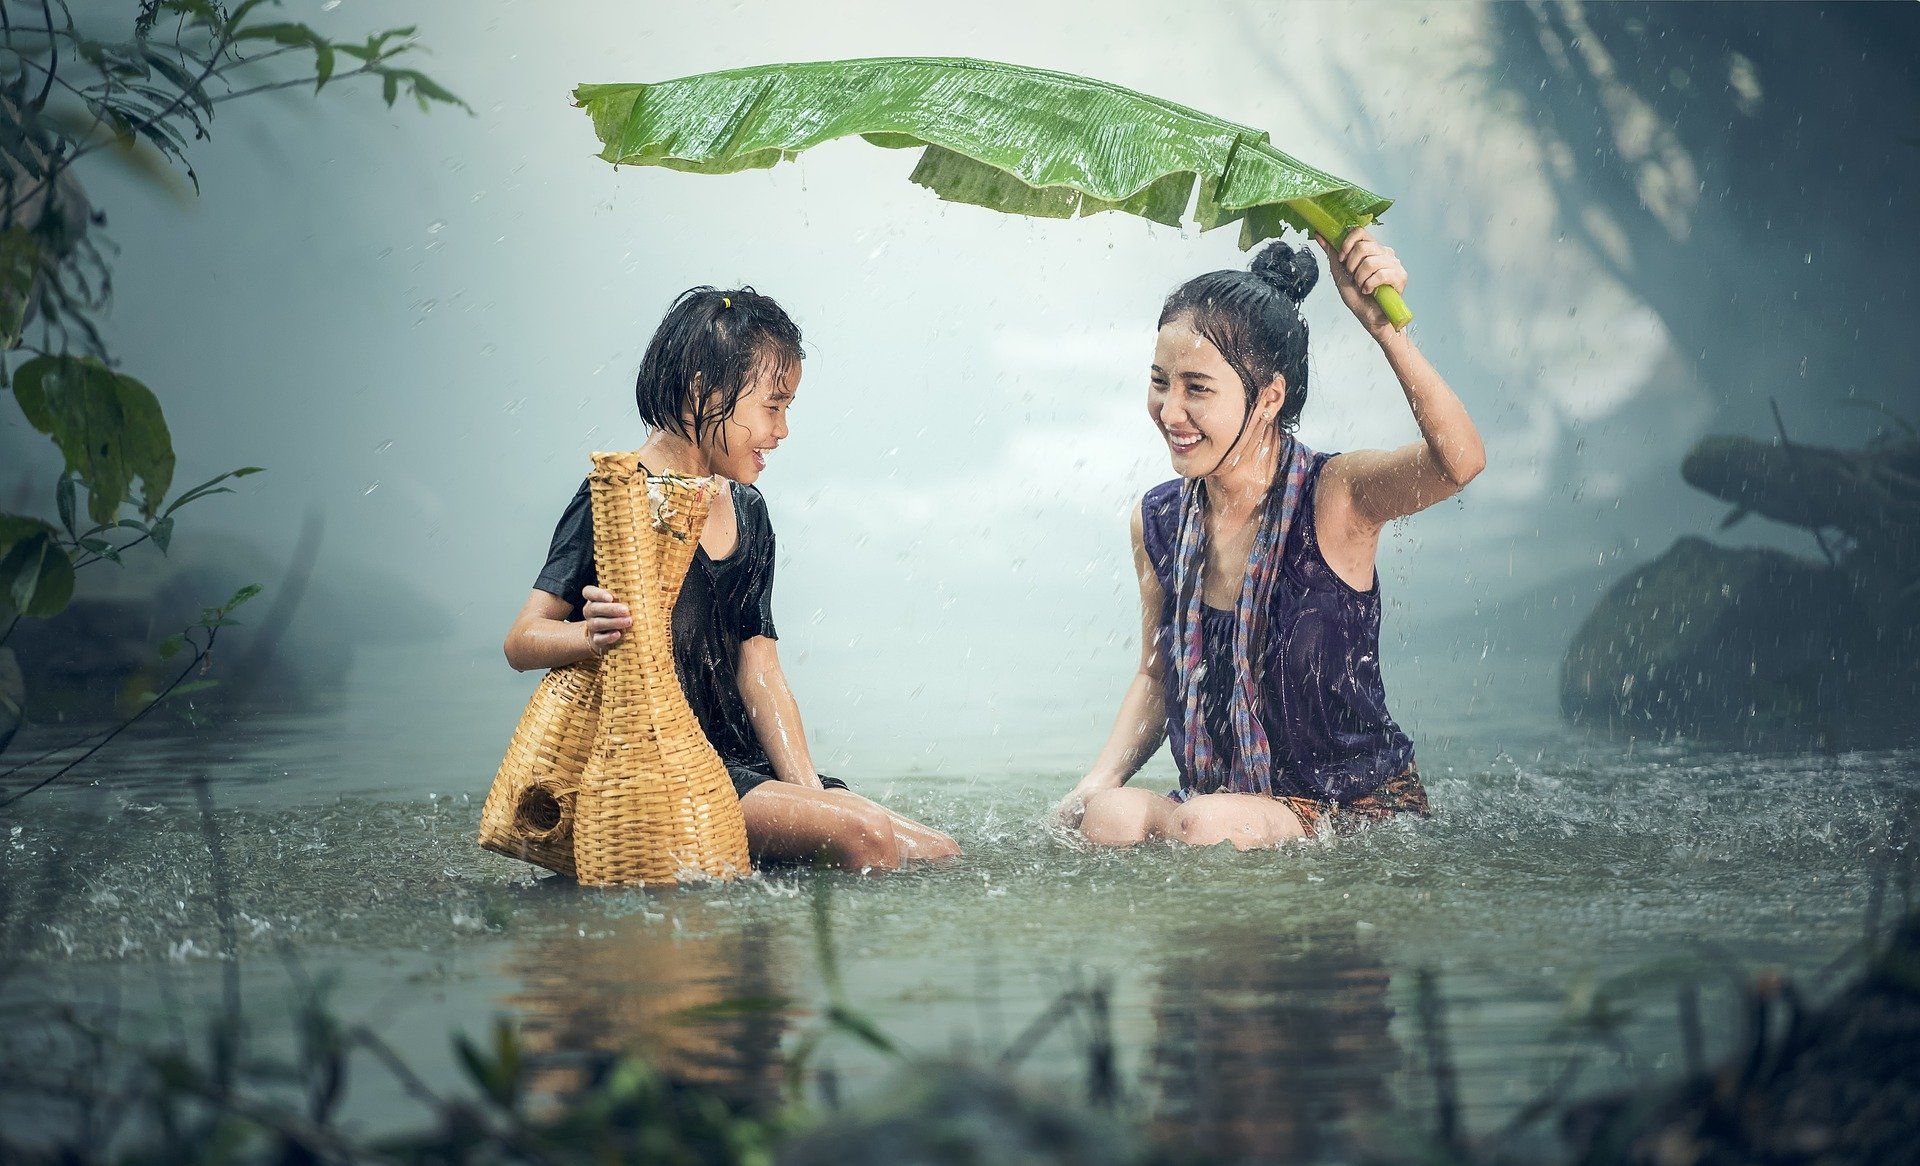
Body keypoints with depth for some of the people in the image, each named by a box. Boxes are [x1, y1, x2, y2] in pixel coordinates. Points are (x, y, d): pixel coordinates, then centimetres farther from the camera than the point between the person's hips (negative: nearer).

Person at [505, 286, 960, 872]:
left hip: (740, 765, 8)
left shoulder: (747, 514, 17)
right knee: (863, 837, -27)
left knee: (942, 854, -7)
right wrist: (592, 635, -35)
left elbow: (759, 671, 13)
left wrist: (808, 793, -1)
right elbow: (522, 640, -12)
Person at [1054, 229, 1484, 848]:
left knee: (1209, 823, -34)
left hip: (1364, 807, -4)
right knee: (1106, 817, -27)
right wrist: (1098, 784, -3)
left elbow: (1457, 462, -35)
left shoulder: (1334, 495, -14)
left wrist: (1381, 323, -48)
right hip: (1220, 801, 5)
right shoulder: (1157, 522, 1)